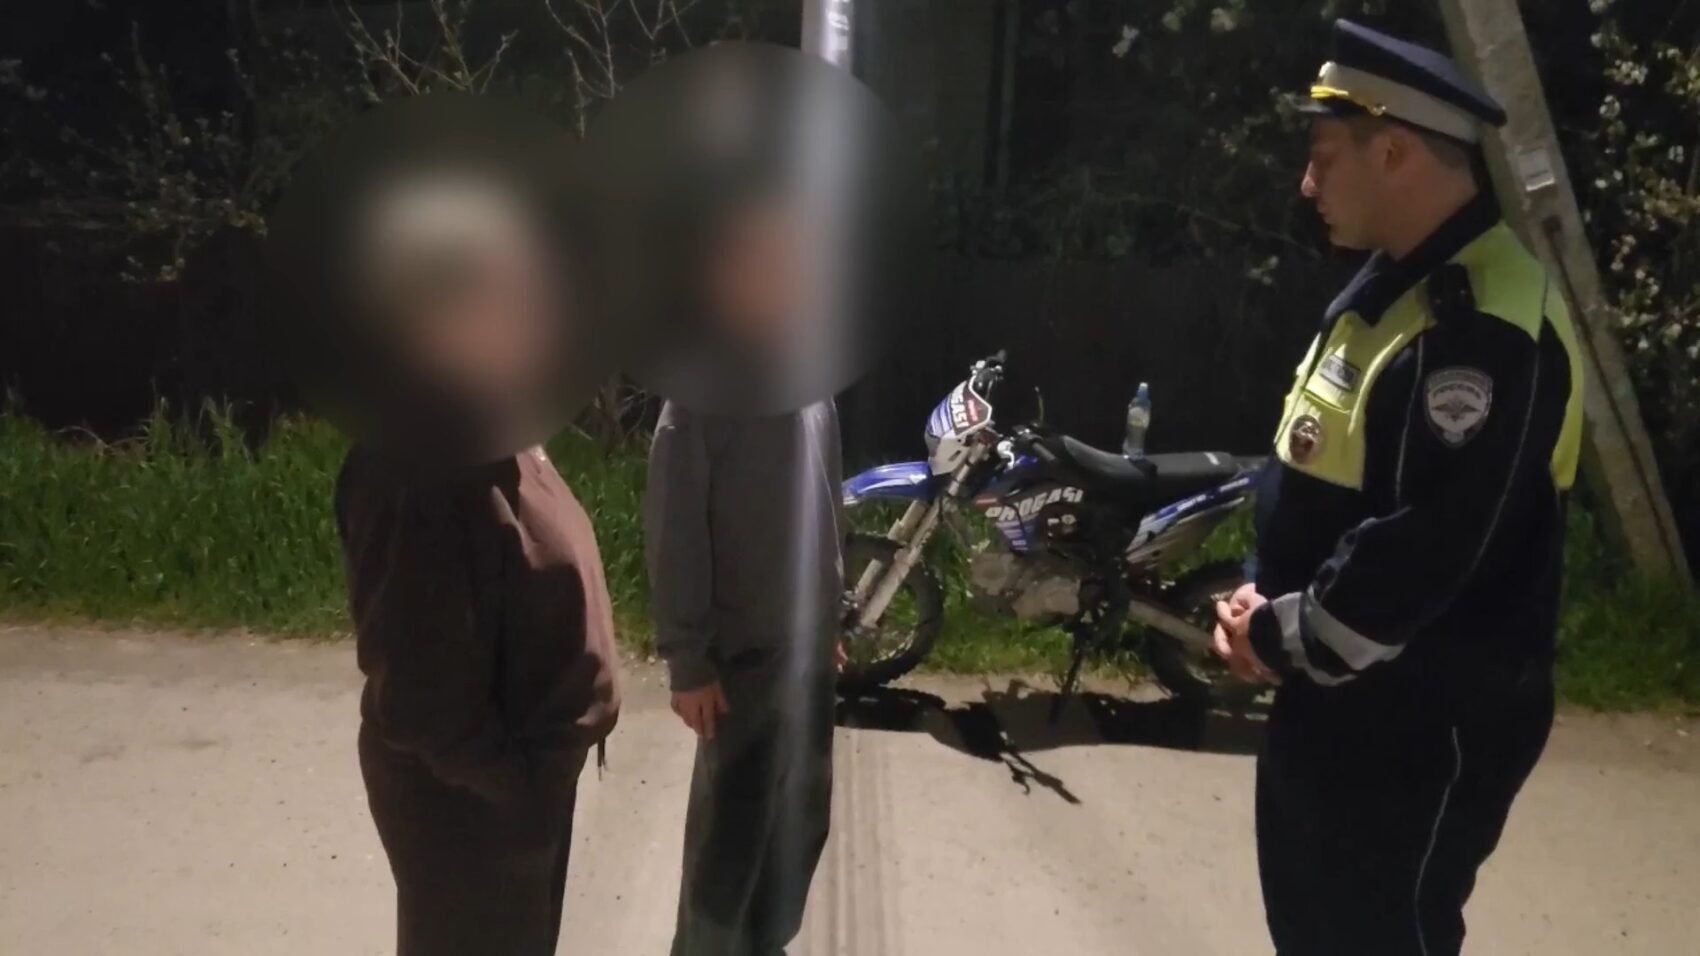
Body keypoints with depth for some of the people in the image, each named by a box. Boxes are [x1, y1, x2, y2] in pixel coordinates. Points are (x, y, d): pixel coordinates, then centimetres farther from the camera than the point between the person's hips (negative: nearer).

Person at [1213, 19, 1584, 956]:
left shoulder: (1481, 325, -25)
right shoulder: (1394, 283, 9)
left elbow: (1423, 550, -30)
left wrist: (1284, 641, -16)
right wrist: (1265, 600, 2)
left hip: (1421, 720, -10)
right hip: (1334, 694, 10)